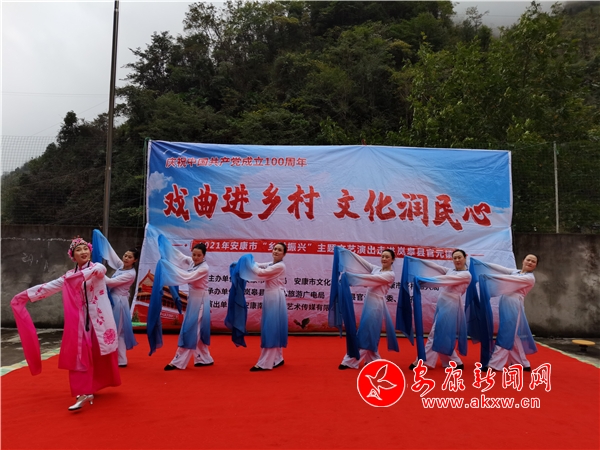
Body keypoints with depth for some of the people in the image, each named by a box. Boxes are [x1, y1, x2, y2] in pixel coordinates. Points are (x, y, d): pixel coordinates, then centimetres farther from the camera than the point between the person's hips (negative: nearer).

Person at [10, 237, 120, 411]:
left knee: (99, 355, 5)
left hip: (99, 319, -3)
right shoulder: (70, 276, 10)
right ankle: (83, 393, -2)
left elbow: (99, 270, -28)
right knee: (80, 356, -4)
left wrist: (82, 274, -46)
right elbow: (49, 286, 10)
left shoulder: (97, 267, -4)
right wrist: (25, 295, 7)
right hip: (80, 321, 4)